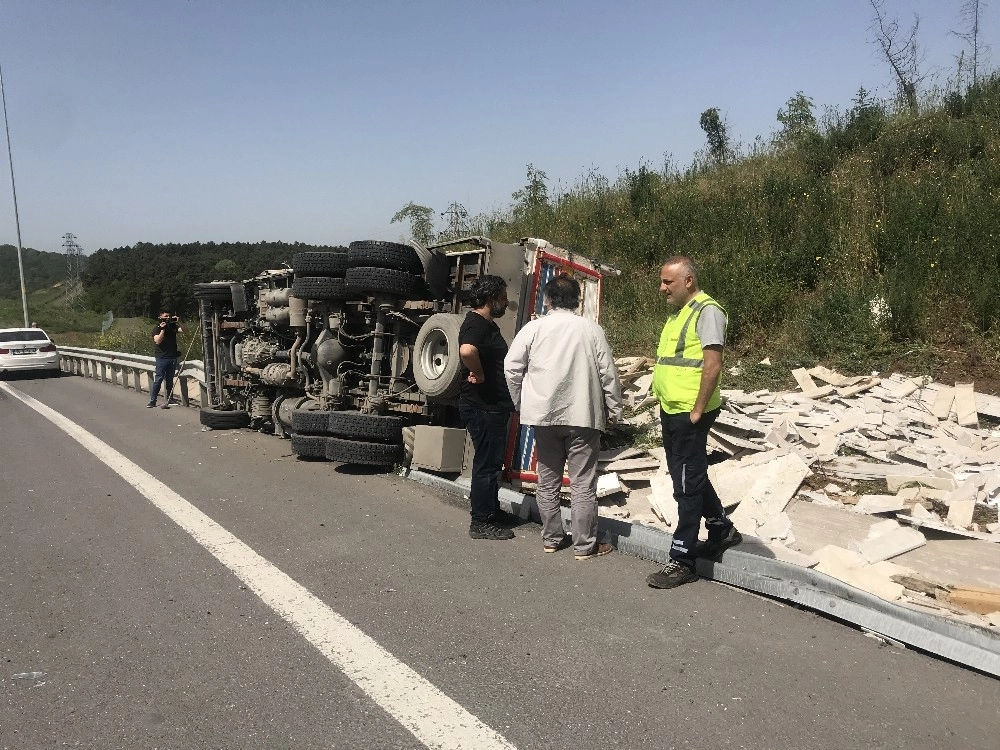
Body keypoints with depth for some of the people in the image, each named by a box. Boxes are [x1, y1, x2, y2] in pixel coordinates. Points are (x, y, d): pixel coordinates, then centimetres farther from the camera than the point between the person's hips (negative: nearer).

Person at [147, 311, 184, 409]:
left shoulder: (173, 327, 10)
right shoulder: (157, 329, -1)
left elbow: (183, 330, -1)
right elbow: (157, 341, -14)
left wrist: (178, 322, -10)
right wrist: (162, 329, -17)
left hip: (173, 357, 4)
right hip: (162, 358, -4)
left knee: (169, 380, 8)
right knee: (158, 379, -7)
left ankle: (169, 400, 12)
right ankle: (152, 400, -2)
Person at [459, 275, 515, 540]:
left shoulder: (489, 325, 16)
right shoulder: (475, 324, -17)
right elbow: (467, 350, -39)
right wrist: (478, 374, -24)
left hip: (493, 405, 10)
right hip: (482, 406, -10)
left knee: (491, 461, 18)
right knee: (487, 463, -3)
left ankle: (491, 511, 30)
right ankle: (482, 523, 6)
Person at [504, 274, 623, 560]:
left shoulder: (534, 328, -1)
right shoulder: (591, 330, -3)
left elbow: (511, 368, -1)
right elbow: (608, 373, -1)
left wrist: (521, 402, 13)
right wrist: (614, 410, 9)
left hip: (544, 416, 2)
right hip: (583, 417, -2)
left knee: (548, 481, 13)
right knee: (583, 483, 4)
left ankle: (551, 539, 23)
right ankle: (585, 545, 10)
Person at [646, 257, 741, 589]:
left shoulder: (706, 310, -13)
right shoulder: (678, 312, 16)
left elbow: (712, 364, -20)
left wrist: (697, 411, -19)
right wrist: (665, 403, 16)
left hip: (689, 414, -10)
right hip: (670, 411, 10)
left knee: (688, 485, -2)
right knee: (690, 477, 20)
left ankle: (682, 560, 6)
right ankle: (722, 530, 38)